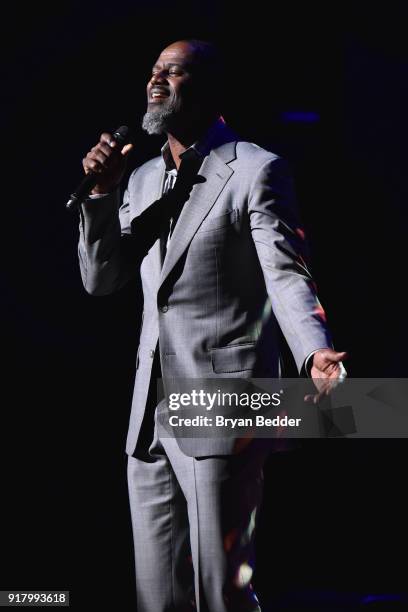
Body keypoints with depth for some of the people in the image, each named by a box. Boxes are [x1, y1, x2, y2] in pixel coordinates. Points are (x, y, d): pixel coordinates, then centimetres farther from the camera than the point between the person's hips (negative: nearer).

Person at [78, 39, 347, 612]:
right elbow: (101, 280, 15)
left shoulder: (256, 170, -5)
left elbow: (287, 278, -13)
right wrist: (103, 191, 0)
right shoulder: (143, 180, 17)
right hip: (151, 418, 7)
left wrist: (316, 352, -32)